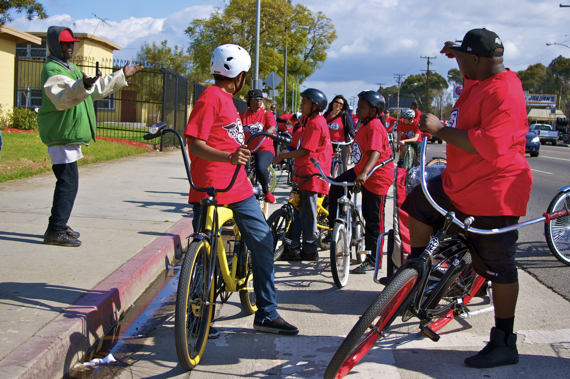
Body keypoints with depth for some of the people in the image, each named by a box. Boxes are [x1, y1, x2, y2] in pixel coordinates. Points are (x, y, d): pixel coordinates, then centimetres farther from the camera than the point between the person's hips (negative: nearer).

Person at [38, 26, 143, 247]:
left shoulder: (71, 69, 21)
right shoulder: (52, 70, -12)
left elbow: (98, 89, 31)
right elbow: (62, 98, -30)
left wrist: (122, 76, 33)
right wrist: (82, 86, -47)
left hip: (70, 136, 10)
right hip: (61, 136, -10)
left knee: (67, 182, 15)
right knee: (68, 182, -14)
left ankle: (59, 226, 25)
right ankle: (55, 231, -13)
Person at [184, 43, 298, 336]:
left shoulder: (226, 99, 18)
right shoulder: (210, 98, -11)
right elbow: (196, 145, -20)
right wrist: (229, 157, -35)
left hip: (237, 186, 9)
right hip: (209, 190, -9)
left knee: (263, 242, 7)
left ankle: (266, 314, 15)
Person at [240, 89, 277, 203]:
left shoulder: (267, 114, 7)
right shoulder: (243, 115, 13)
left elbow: (272, 126, -12)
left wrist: (268, 131, -36)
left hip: (264, 149, -3)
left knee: (260, 169, -32)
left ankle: (266, 192, -3)